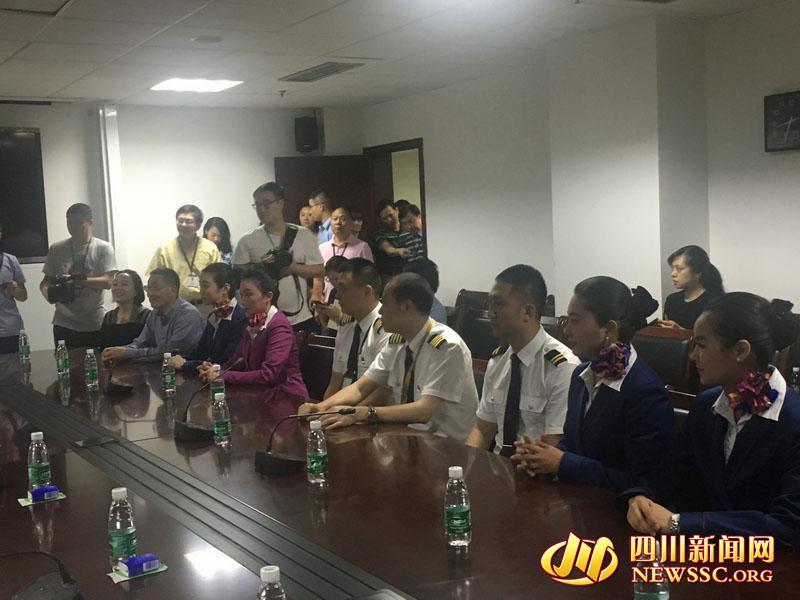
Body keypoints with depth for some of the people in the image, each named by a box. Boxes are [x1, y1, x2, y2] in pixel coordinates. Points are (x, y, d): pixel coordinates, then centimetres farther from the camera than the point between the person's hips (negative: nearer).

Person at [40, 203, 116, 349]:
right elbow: (46, 281, 11)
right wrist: (49, 293, -12)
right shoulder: (56, 249, 8)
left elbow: (108, 282, -9)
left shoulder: (103, 248, 0)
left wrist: (77, 279, -21)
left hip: (95, 325, -2)